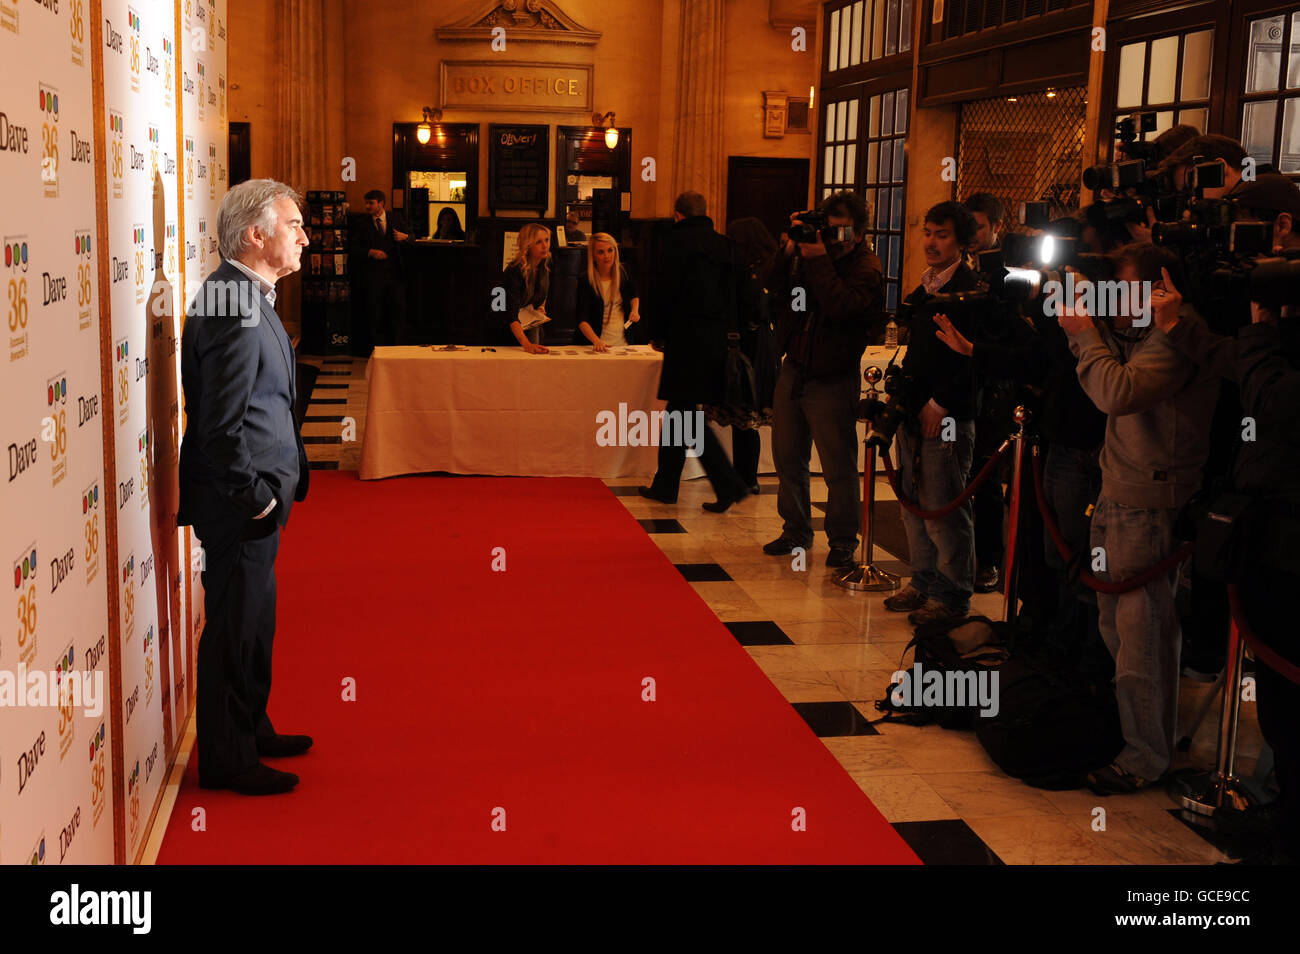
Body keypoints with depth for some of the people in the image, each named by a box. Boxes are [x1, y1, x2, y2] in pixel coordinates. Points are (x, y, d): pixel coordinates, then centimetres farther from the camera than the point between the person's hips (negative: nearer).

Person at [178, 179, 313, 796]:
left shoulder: (246, 295, 11)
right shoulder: (234, 307, -22)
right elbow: (221, 425, -25)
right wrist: (254, 496, -16)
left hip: (257, 498, 10)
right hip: (238, 509, -10)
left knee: (252, 624, 21)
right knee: (235, 630, 3)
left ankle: (250, 731, 37)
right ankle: (226, 761, 17)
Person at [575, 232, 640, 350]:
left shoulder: (623, 273, 3)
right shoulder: (585, 281, -11)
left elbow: (634, 294, 25)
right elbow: (582, 319, -20)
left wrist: (635, 310, 4)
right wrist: (596, 341, -36)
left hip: (622, 340, 3)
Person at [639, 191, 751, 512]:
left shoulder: (674, 242, -6)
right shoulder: (724, 245, 11)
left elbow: (663, 293, -7)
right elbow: (733, 293, 10)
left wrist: (657, 335, 4)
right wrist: (723, 330, 14)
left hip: (686, 340, -7)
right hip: (717, 340, 7)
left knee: (686, 415, -5)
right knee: (679, 412, 15)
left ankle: (729, 484, -13)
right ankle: (665, 485, 22)